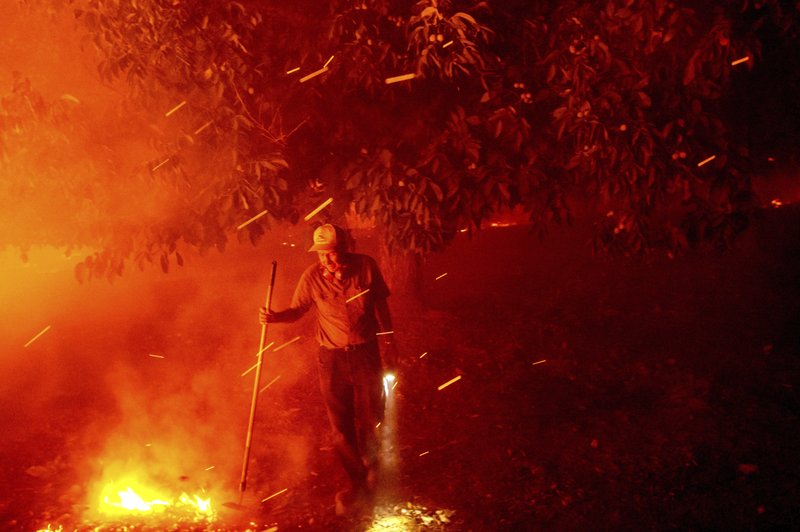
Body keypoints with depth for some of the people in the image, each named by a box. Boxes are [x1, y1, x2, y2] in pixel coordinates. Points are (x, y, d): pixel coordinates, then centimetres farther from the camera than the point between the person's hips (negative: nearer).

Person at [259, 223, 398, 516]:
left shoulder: (365, 266, -12)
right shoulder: (312, 277, -14)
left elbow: (380, 305, 1)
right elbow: (297, 310, -1)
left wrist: (389, 343, 7)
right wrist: (274, 316, -22)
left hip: (366, 353, 0)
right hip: (332, 359, 0)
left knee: (370, 418, 10)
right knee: (341, 426, 6)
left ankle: (371, 467, 42)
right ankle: (356, 481, 28)